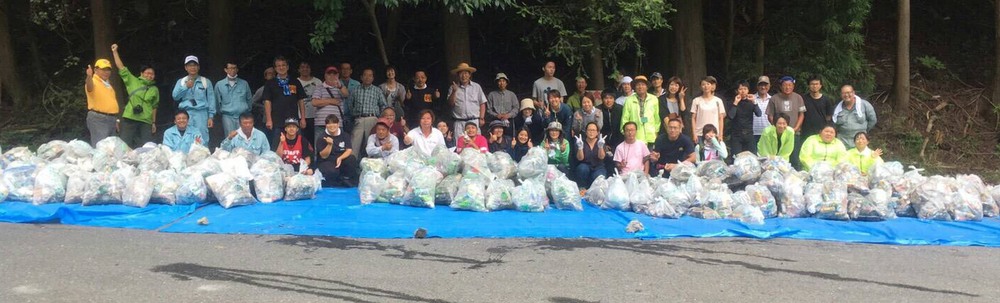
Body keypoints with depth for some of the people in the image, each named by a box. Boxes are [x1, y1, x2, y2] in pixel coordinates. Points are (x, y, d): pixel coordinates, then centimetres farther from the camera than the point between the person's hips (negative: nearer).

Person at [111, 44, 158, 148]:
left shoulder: (155, 90, 13)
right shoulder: (133, 81, 6)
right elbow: (121, 68, 2)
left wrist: (154, 123, 14)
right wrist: (115, 52, -3)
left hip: (146, 122, 3)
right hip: (129, 119, -2)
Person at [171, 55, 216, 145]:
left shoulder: (206, 82, 11)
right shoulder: (181, 81, 16)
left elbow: (211, 100, 7)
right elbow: (175, 96, 4)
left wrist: (211, 116, -1)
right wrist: (186, 87, -9)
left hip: (201, 114, -1)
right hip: (185, 114, 1)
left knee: (202, 140, -9)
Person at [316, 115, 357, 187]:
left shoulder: (344, 135, 2)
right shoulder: (322, 137, -5)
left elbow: (349, 151, -8)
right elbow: (324, 156, -10)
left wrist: (340, 158, -27)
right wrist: (329, 144, -27)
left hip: (341, 160, 3)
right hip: (326, 162, -3)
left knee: (352, 159, -29)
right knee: (332, 171, -37)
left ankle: (350, 182, -10)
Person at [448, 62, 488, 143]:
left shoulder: (476, 87, 10)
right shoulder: (454, 87, 10)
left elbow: (482, 104, 10)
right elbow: (451, 103, 3)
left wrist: (481, 118, 1)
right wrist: (454, 91, -10)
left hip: (474, 121, 0)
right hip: (459, 122, 0)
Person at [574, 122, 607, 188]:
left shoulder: (600, 141, -2)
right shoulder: (582, 141, -3)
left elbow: (601, 157, -18)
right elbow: (580, 158, -16)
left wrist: (601, 146, -39)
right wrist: (580, 147, -36)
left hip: (598, 168, -1)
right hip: (585, 166, 1)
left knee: (598, 177, -32)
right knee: (583, 168, -33)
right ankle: (582, 188, -17)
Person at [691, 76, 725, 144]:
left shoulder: (718, 101, 7)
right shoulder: (696, 101, 5)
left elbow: (721, 119, 7)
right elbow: (693, 119, 5)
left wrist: (720, 135, 1)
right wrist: (694, 134, -3)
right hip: (700, 135, 0)